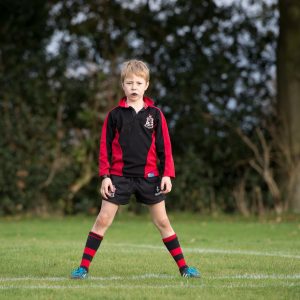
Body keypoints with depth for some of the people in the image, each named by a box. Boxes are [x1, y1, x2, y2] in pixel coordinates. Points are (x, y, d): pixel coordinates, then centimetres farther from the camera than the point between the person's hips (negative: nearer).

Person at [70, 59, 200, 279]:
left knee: (162, 222, 6)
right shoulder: (115, 115, 1)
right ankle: (84, 267, 1)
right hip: (120, 176, 0)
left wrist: (167, 174, -3)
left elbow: (164, 146, 4)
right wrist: (105, 176, -4)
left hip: (149, 176, 1)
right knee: (103, 220, -3)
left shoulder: (155, 114, 3)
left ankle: (183, 267, 12)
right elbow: (105, 146, 3)